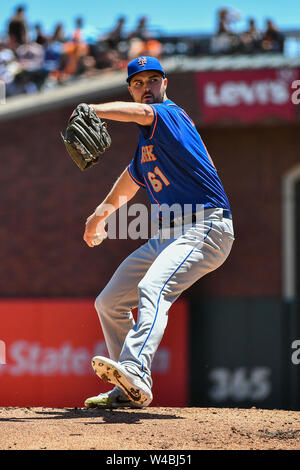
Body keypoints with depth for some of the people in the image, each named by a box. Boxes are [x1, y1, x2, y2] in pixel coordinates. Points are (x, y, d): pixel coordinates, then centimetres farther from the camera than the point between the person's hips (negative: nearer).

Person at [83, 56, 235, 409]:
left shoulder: (170, 115, -6)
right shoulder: (147, 140, 20)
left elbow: (139, 112, -29)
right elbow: (130, 180, 34)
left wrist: (91, 111, -39)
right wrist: (102, 213, 22)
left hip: (206, 228, -10)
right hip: (168, 234, 10)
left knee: (152, 289, -34)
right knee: (109, 303, 13)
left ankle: (135, 374, -51)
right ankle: (129, 391, 18)